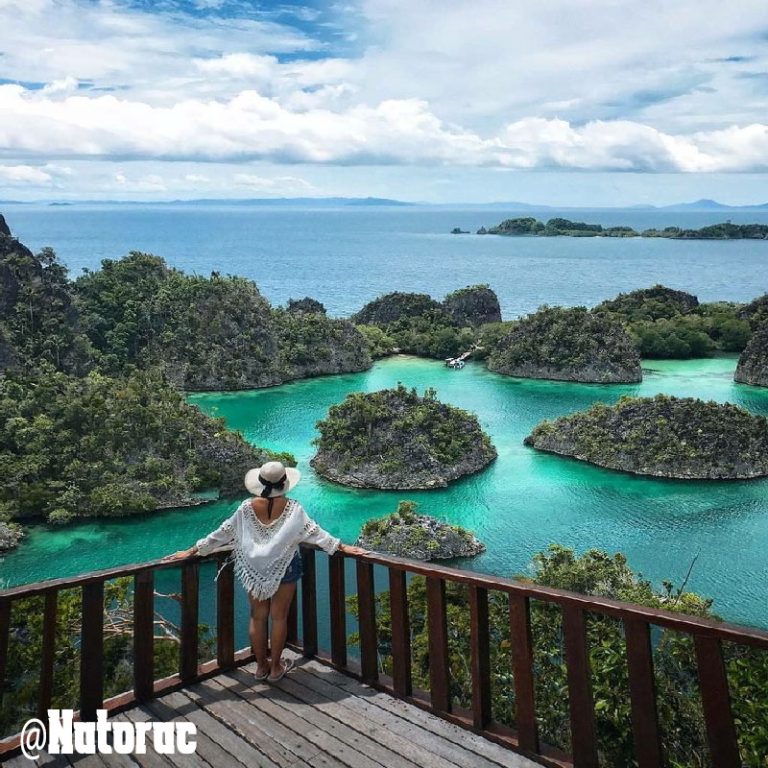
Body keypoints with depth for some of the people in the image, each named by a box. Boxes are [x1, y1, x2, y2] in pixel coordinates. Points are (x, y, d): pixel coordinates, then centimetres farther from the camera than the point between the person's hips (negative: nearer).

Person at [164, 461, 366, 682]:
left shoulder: (247, 507, -11)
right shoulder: (292, 507, -16)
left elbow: (223, 532, -6)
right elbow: (314, 531, -13)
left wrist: (193, 550, 5)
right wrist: (343, 547, -5)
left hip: (255, 568, 2)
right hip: (285, 567, -1)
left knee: (257, 617, 15)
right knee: (279, 617, 11)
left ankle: (261, 666, 27)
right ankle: (275, 668, 22)